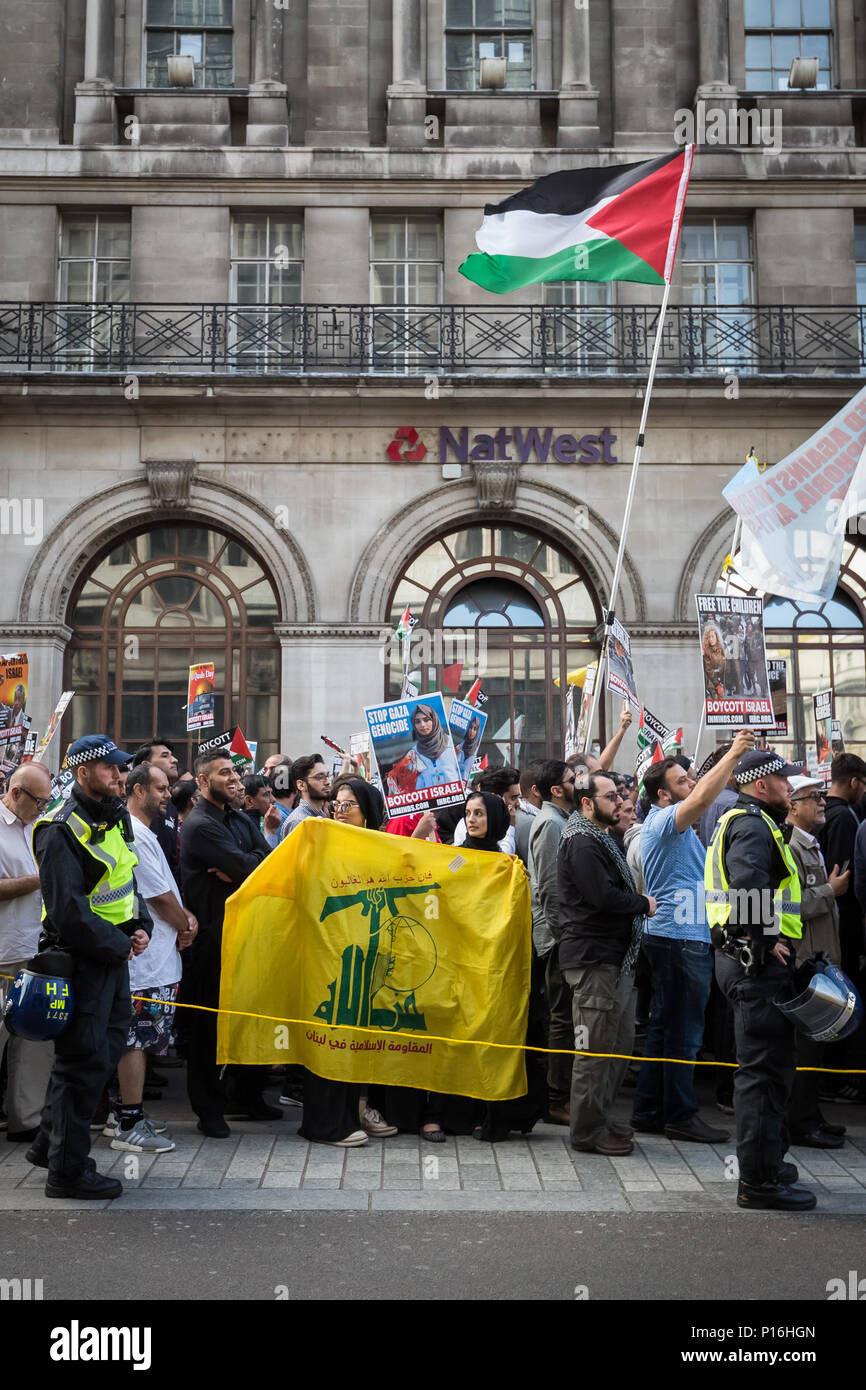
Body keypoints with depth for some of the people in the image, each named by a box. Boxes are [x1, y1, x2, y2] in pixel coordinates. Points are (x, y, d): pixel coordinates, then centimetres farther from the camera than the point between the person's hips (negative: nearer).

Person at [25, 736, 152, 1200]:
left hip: (114, 953, 9)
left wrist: (139, 926, 4)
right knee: (83, 1059, -2)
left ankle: (50, 1144, 31)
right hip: (81, 957, -9)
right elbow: (69, 910, -22)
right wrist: (119, 946, -15)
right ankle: (67, 1170, 11)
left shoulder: (115, 818, 12)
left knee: (105, 1048, 16)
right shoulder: (61, 831, -17)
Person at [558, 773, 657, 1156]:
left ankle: (600, 1119, 27)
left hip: (615, 958, 11)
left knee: (620, 1043, 16)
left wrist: (638, 902, 1)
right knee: (596, 1048, -3)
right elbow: (604, 897, -23)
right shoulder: (581, 842, -15)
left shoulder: (598, 838, 20)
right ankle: (588, 1131, 6)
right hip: (594, 958, -11)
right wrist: (644, 903, -8)